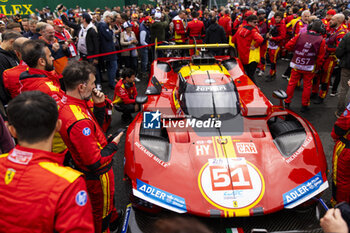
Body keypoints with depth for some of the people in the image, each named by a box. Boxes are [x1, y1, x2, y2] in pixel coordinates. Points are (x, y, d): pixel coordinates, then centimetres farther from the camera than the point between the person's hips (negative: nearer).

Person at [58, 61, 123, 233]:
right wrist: (113, 146, -17)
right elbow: (95, 162, -33)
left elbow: (96, 125, 5)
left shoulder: (67, 103, -8)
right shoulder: (78, 122, -38)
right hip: (97, 175, -9)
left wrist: (99, 105, -11)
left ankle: (113, 218, 60)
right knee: (100, 212, 19)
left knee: (107, 199, 35)